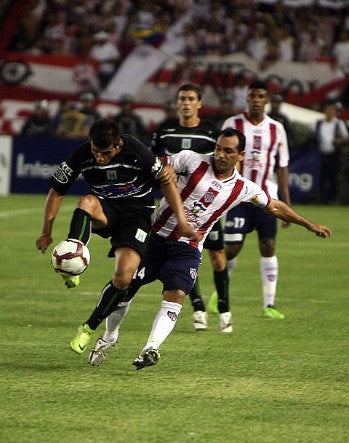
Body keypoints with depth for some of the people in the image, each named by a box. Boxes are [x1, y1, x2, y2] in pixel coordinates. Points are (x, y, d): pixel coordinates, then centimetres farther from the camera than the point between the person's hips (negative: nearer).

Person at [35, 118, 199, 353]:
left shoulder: (136, 152, -23)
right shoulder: (81, 156, -16)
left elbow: (167, 181, -9)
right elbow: (57, 191, -3)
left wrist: (182, 222, -11)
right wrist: (47, 232, -4)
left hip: (136, 213, -2)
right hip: (105, 210, 2)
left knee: (124, 277, -19)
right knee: (86, 202, -36)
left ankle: (90, 327, 1)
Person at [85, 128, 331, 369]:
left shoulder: (243, 189, 2)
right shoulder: (192, 160, -7)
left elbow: (275, 206, 16)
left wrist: (310, 225, 21)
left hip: (188, 248, 1)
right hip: (156, 237, -1)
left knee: (176, 296, -23)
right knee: (124, 289, -1)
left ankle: (151, 349, -30)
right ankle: (109, 337, 26)